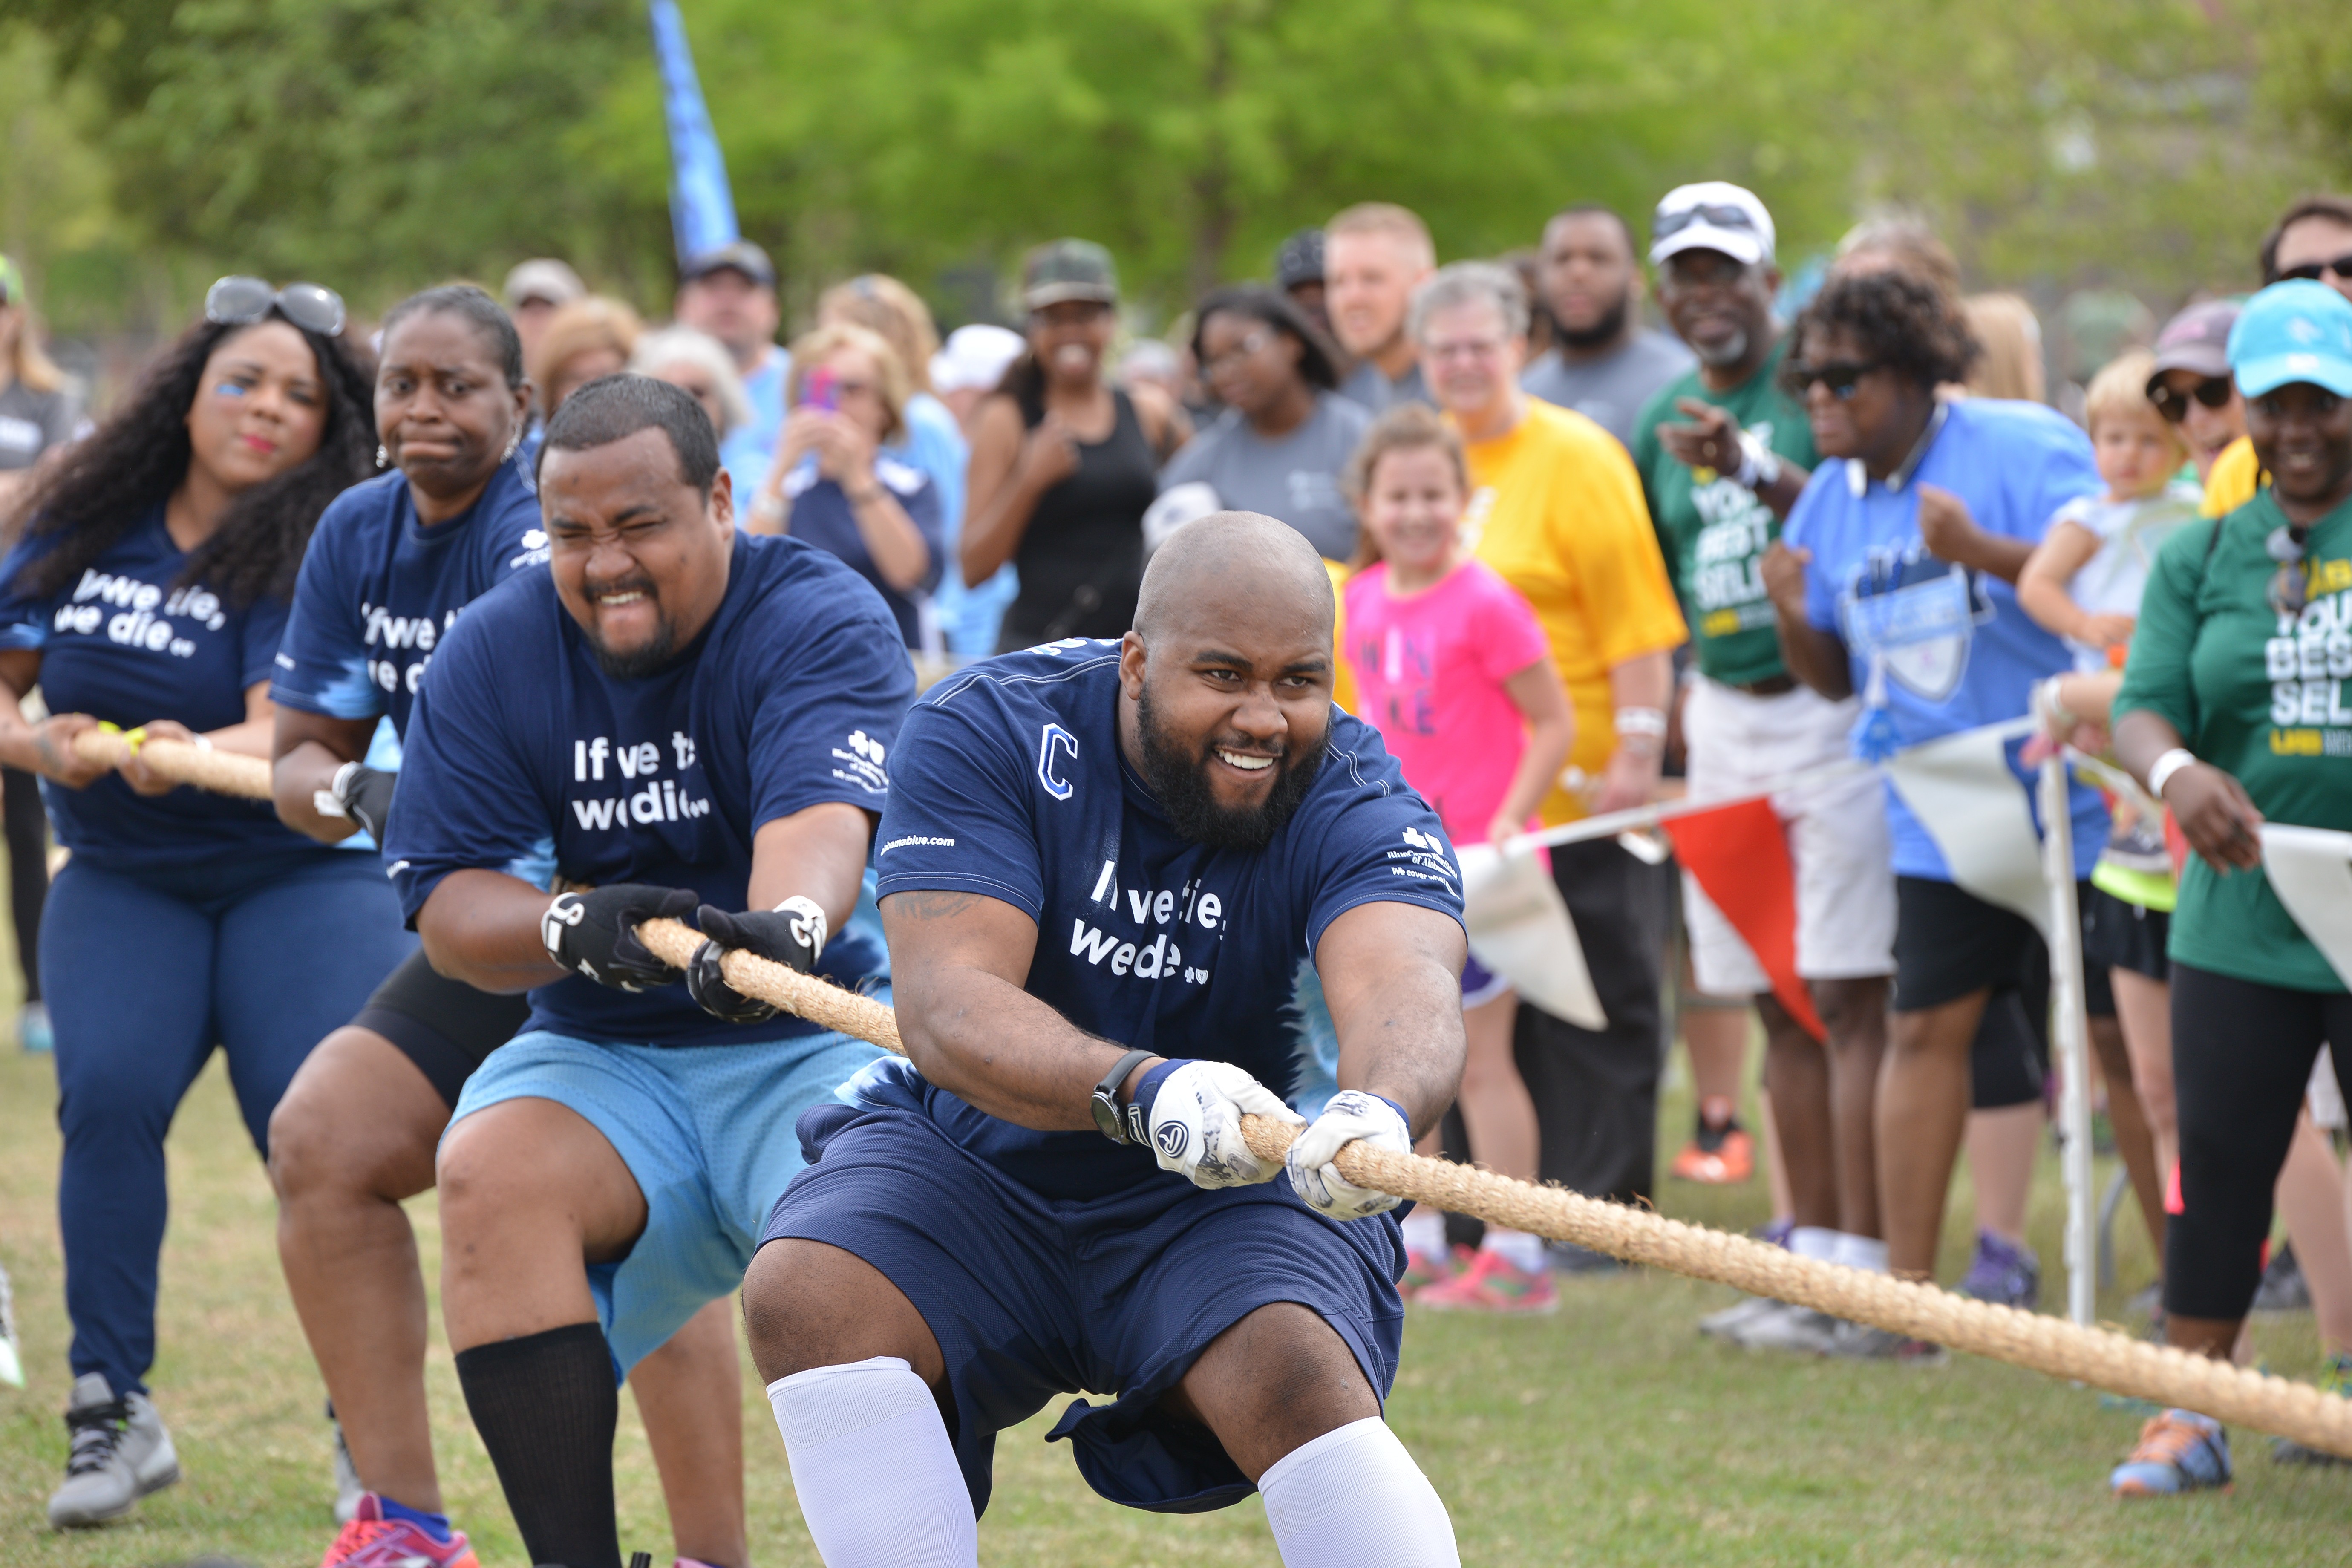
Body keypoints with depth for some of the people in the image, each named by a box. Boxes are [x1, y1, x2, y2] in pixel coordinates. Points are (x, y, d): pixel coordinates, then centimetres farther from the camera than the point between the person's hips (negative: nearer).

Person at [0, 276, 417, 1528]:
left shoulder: (316, 551, -11)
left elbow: (293, 733, -25)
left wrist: (186, 755, -45)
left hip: (301, 874, -3)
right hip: (121, 877, 3)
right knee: (109, 1090, -21)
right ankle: (112, 1412, -10)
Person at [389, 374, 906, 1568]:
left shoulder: (823, 621, -10)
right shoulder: (492, 654, 1)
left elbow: (821, 812, -30)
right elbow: (447, 909, -3)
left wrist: (787, 922, -53)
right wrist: (573, 925, -26)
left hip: (819, 1039, -3)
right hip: (602, 1054, 3)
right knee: (489, 1170, -28)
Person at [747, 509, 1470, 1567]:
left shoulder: (1356, 805, -13)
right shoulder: (986, 732, -13)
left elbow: (1406, 987, -35)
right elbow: (945, 1004, -26)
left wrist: (1380, 1110, -60)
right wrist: (1142, 1089, -46)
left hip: (1230, 1204, -1)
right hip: (976, 1170, 1)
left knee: (1299, 1377, -31)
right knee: (801, 1294, -27)